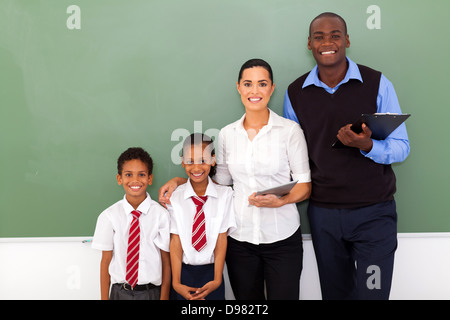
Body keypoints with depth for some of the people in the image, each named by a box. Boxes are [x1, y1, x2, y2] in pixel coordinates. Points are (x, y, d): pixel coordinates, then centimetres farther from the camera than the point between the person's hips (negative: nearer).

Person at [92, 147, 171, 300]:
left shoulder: (161, 215, -8)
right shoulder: (108, 216, -3)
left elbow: (166, 261, -5)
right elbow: (105, 261, 1)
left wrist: (164, 297, -7)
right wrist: (104, 298, 0)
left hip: (152, 292, -1)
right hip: (120, 292, 1)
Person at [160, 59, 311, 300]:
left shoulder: (290, 130, -3)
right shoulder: (227, 134, 6)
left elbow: (304, 186, -2)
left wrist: (279, 200, -20)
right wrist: (179, 181, 5)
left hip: (282, 238, -2)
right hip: (239, 238, 3)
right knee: (246, 297, 11)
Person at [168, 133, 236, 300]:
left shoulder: (225, 194, -5)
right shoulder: (174, 197, -5)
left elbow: (222, 238, -7)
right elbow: (175, 240, -7)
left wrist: (217, 280, -12)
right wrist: (176, 283, -11)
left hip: (212, 270, 0)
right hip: (184, 271, 0)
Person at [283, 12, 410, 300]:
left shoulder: (377, 84, -4)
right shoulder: (295, 93, 2)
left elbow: (401, 147, -4)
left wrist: (367, 146, -25)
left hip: (374, 212, -2)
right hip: (323, 211, 3)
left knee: (372, 293, 4)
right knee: (335, 292, 17)